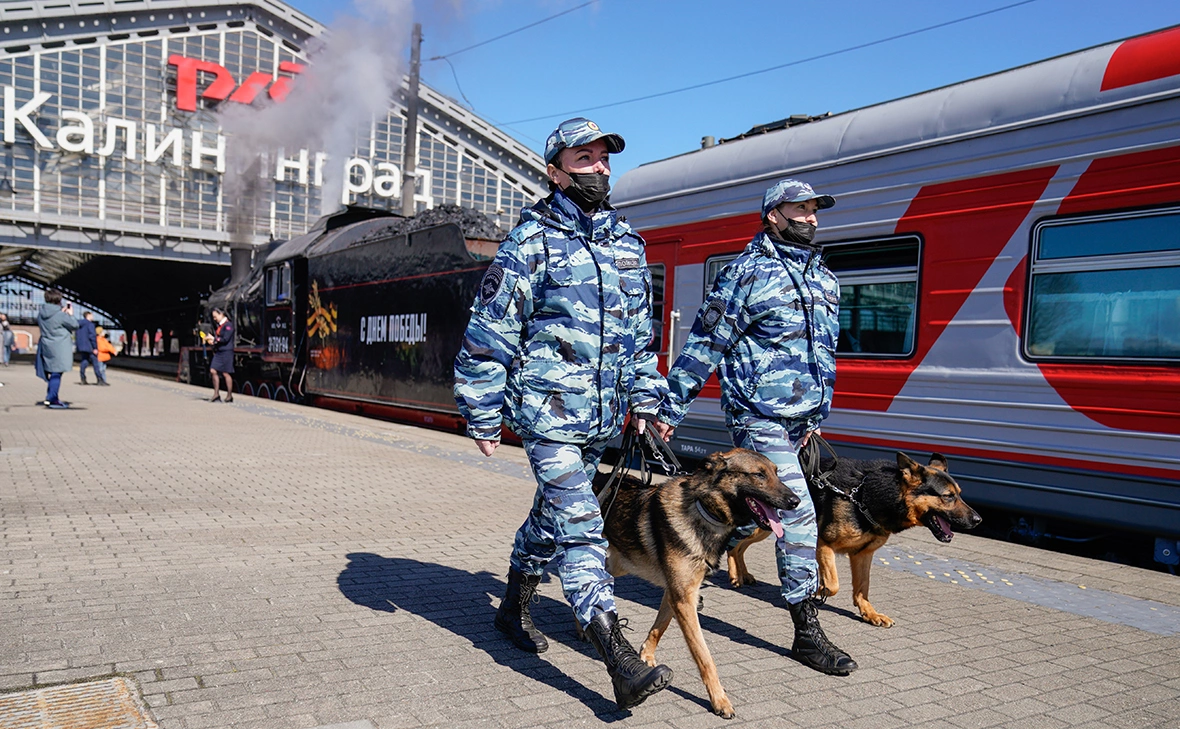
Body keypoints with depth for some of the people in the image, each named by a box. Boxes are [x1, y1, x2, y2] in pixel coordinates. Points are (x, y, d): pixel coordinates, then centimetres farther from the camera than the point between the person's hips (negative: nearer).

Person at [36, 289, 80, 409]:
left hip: (46, 346, 8)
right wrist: (70, 314, 7)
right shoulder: (61, 315, -17)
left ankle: (50, 398, 27)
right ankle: (53, 400, -3)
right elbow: (75, 325, -7)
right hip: (59, 349, -8)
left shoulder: (41, 314, 4)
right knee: (56, 373, -4)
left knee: (52, 372, 20)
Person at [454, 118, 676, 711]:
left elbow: (639, 333, 20)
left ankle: (514, 605, 40)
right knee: (578, 526, -11)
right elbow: (489, 333, -7)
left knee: (553, 512, 19)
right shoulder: (530, 242, -7)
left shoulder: (628, 243, 12)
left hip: (601, 416, 7)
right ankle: (620, 659, -10)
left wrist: (644, 399, 16)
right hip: (547, 410, -6)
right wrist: (483, 417, -7)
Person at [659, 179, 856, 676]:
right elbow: (705, 343, -7)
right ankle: (807, 635, -1)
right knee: (798, 515, -10)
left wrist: (817, 416, 21)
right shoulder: (747, 272, -6)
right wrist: (670, 408, -7)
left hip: (799, 420, 7)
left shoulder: (826, 280, 16)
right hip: (759, 416, -7)